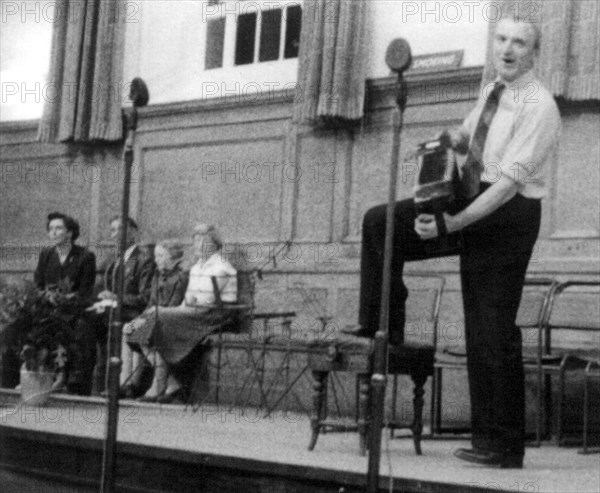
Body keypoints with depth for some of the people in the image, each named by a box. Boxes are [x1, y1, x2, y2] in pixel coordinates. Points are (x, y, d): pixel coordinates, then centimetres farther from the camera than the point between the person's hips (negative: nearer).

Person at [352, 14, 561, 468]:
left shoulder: (539, 107, -17)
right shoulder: (493, 94, 8)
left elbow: (510, 182, -24)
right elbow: (467, 136, 25)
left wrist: (455, 222, -29)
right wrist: (452, 139, -1)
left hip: (508, 216, -8)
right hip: (469, 200, 8)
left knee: (492, 330, -5)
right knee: (380, 224, -4)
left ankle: (503, 447, 5)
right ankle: (381, 331, 6)